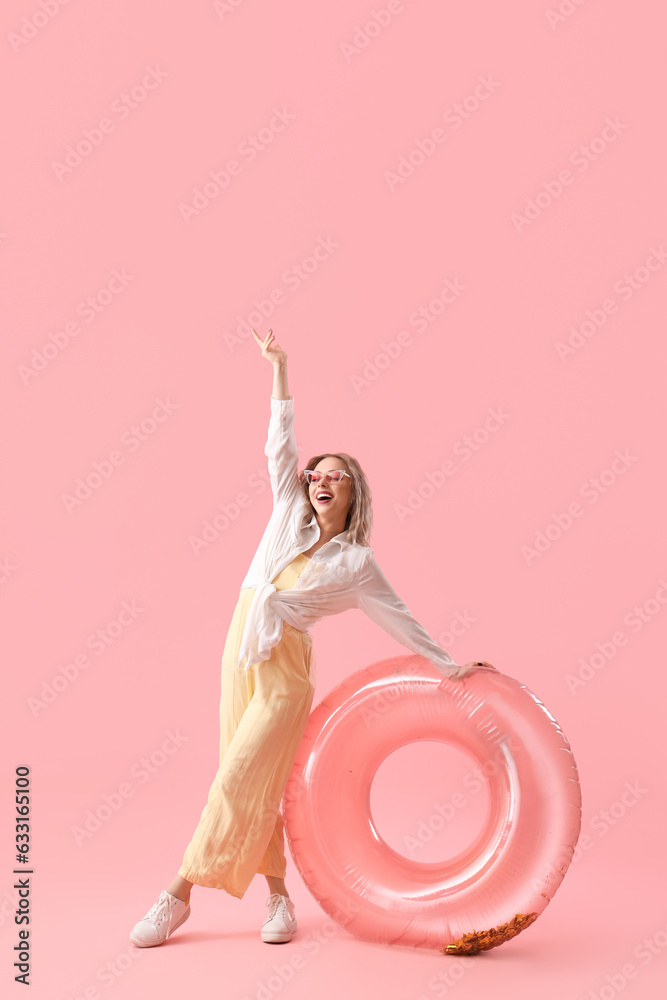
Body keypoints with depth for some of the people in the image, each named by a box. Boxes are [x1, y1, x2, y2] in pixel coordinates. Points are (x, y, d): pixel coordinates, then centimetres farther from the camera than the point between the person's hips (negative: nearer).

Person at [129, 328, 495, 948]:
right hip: (240, 652, 4)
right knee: (256, 784, 7)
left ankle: (179, 895, 2)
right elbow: (280, 445, 9)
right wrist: (278, 368, 9)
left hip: (285, 669, -4)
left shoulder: (357, 563, 0)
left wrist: (449, 666, 2)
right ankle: (278, 893, 20)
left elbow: (399, 618, 4)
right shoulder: (289, 515, 9)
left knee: (241, 780, -8)